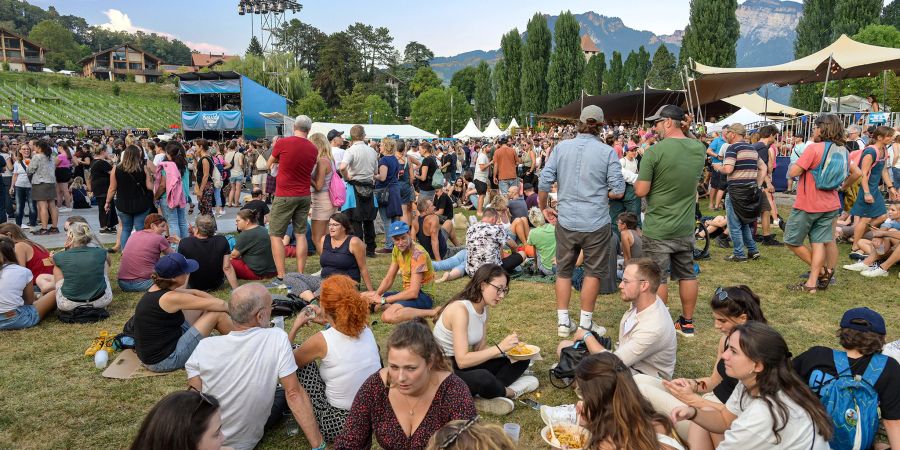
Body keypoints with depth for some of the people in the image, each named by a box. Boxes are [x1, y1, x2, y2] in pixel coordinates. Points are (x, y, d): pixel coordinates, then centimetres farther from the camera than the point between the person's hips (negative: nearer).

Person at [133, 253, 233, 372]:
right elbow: (219, 304, -18)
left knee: (204, 308, 14)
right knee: (218, 313, -8)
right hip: (163, 361, -9)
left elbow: (195, 292, 13)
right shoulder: (170, 298, -24)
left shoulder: (157, 288, 1)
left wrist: (220, 303, 7)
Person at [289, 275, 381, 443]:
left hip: (337, 426, -6)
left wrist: (295, 327, 12)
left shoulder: (321, 340, -19)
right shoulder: (367, 331, -4)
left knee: (299, 360, 6)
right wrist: (326, 321, 21)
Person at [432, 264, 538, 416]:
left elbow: (480, 348, 3)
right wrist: (499, 348, -28)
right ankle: (509, 392, -5)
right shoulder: (460, 309, -23)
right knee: (483, 378, -39)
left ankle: (483, 397, -14)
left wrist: (509, 348, -11)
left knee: (520, 360, 6)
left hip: (465, 364, 10)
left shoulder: (484, 308, 4)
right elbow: (462, 360, -28)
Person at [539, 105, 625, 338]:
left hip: (566, 221, 2)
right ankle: (585, 323, 20)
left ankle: (563, 322, 20)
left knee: (563, 271, 16)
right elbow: (618, 191, -8)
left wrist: (544, 207, 12)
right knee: (593, 273, 13)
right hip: (596, 223, -2)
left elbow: (544, 182, -3)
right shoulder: (607, 152, -8)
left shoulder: (561, 147, -2)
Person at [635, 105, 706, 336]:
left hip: (658, 230, -6)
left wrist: (639, 179, 3)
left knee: (658, 280, 5)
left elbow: (641, 191, -17)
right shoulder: (699, 149, 0)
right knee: (687, 275, 17)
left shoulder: (654, 151, -19)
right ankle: (687, 323, 30)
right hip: (686, 228, 6)